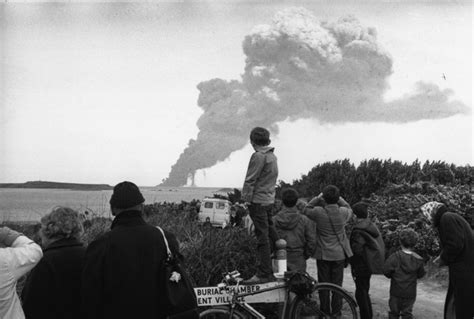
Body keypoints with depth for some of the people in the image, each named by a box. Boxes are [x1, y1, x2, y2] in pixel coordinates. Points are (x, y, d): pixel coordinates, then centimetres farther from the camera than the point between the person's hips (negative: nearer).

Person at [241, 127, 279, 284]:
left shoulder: (258, 156, -14)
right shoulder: (272, 156, 14)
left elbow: (250, 180, -16)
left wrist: (246, 199, -12)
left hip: (258, 200, -9)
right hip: (269, 199, 9)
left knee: (262, 238, -8)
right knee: (270, 234, 13)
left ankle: (264, 274, -6)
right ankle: (269, 272, 22)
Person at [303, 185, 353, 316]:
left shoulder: (319, 212, -17)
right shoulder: (343, 212, -12)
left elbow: (306, 210, 3)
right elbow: (349, 209, 13)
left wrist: (317, 198, 2)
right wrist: (339, 198, 10)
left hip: (323, 255, -1)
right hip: (339, 255, 1)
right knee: (337, 285, 12)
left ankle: (325, 312, 19)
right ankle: (336, 312, 20)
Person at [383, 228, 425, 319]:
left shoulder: (395, 257, -15)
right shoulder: (418, 260, -6)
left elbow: (386, 271, -15)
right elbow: (421, 274, 4)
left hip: (396, 292, -2)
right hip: (411, 293, 2)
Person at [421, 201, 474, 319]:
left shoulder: (447, 218, -12)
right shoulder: (452, 218, 19)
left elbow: (455, 244, -22)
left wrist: (443, 259, -7)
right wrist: (443, 258, 11)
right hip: (463, 273, 10)